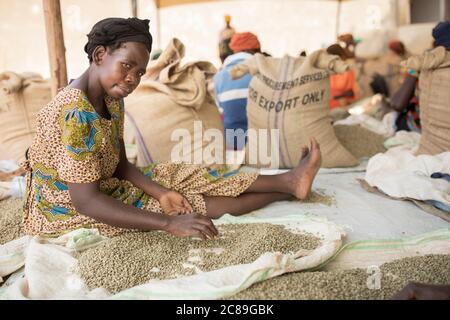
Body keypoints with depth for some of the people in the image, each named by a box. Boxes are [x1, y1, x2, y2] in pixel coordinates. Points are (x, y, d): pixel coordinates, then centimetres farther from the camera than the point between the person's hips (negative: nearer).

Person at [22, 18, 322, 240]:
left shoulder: (112, 100, -2)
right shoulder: (75, 113, -30)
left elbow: (121, 165, 3)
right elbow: (86, 201, -34)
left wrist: (160, 192, -16)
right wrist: (169, 224, -37)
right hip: (67, 211, -8)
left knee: (183, 175, -4)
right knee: (192, 201, -11)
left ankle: (286, 182, 0)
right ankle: (286, 188, -3)